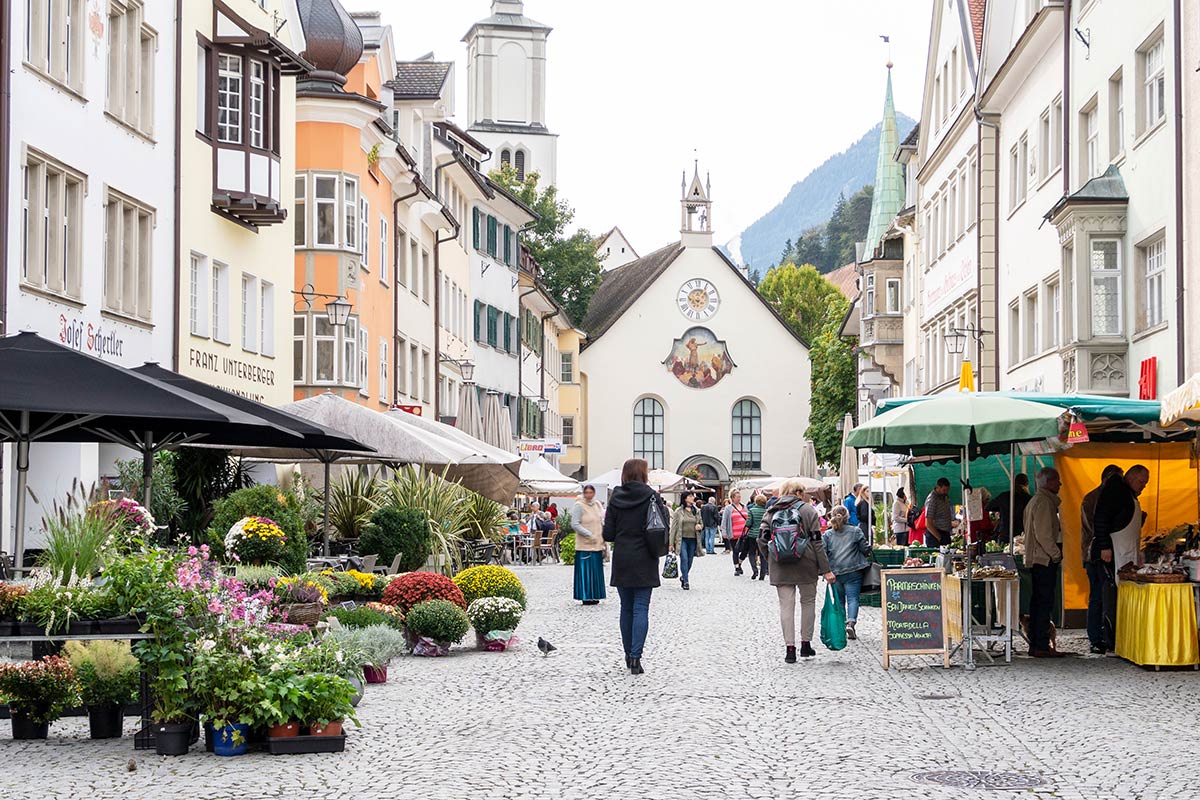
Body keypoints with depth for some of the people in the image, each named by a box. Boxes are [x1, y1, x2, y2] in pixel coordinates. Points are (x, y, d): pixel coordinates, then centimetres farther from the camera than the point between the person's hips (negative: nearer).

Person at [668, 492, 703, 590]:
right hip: (682, 539, -4)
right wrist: (671, 543, -4)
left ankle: (683, 577, 30)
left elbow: (701, 524, 21)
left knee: (689, 561, 8)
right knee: (684, 559, -15)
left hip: (693, 540, 4)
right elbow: (673, 527, -1)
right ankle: (685, 582, -12)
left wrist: (700, 526, -5)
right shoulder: (679, 511, -1)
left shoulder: (697, 511, 10)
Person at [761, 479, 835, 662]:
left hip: (780, 569, 2)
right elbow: (817, 542, -6)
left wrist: (770, 559, 13)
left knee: (786, 605, 3)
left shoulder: (771, 511, 7)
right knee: (808, 602, 14)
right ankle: (806, 644, 16)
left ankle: (789, 647, -2)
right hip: (805, 565, -2)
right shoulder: (808, 510, -1)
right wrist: (826, 570, -5)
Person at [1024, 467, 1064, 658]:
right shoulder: (1044, 502, -14)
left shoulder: (1034, 501, 19)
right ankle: (1041, 646, -11)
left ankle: (1035, 644, 15)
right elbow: (1043, 534, -20)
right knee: (1045, 603, -10)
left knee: (1038, 601, 12)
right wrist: (1057, 554, -12)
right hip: (1045, 559, -11)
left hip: (1036, 560, 11)